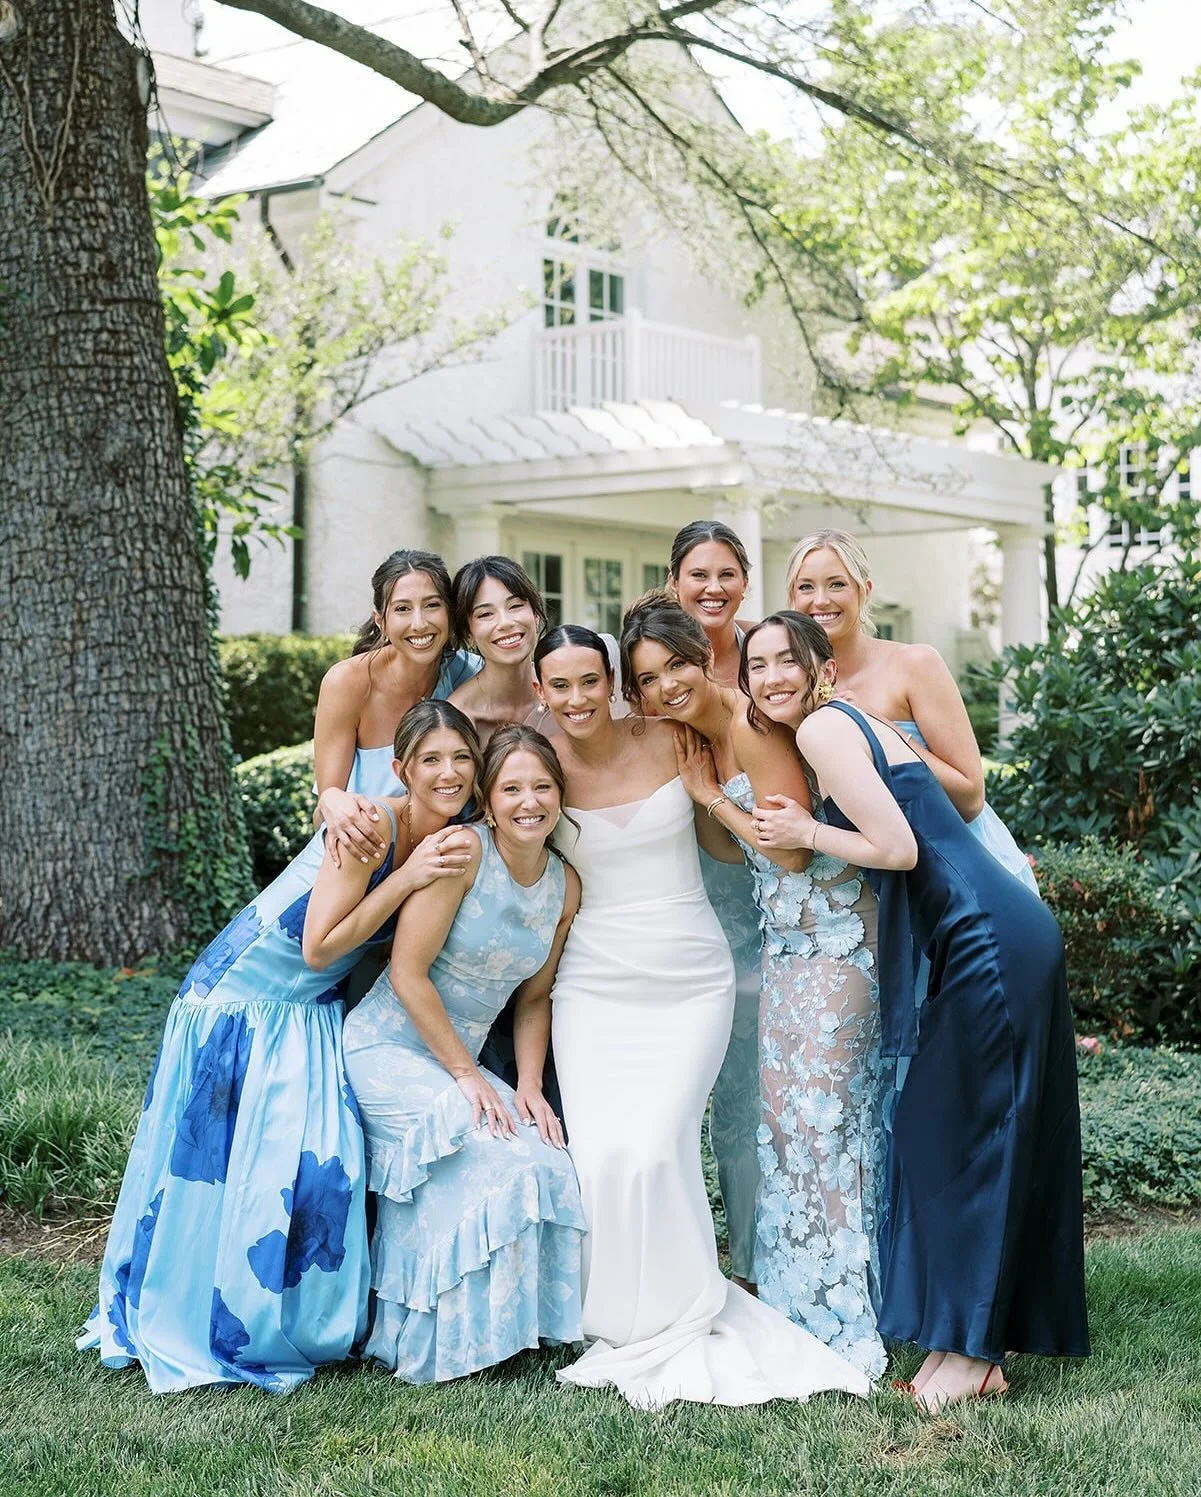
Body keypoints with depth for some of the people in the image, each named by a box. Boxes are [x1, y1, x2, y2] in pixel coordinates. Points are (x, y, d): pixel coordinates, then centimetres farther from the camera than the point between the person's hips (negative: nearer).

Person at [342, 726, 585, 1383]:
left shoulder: (564, 883, 2)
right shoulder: (462, 851, -18)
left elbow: (533, 997, 12)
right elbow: (408, 973, -19)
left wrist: (529, 1087, -2)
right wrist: (467, 1076, -15)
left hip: (459, 1061, 7)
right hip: (390, 1050, -6)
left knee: (546, 1165, -13)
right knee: (496, 1163, -22)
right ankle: (442, 1344, -5)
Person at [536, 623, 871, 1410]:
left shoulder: (669, 740, -2)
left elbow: (726, 839, 12)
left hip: (691, 980, -1)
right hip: (595, 984, 1)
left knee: (655, 1145, -14)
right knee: (601, 1153, -12)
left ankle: (679, 1323, 4)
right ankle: (627, 1324, 8)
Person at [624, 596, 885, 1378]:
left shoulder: (752, 724, -18)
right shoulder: (696, 735, 9)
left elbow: (791, 848, -20)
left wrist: (710, 795, -13)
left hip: (836, 928, -9)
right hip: (788, 935, 9)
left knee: (822, 1109, -6)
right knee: (785, 1109, 12)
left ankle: (845, 1316, 3)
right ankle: (801, 1301, 22)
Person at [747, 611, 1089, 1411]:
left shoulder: (823, 725, -10)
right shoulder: (857, 723, 18)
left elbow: (896, 848, -17)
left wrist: (806, 833, -2)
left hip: (990, 943, -10)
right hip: (1006, 935, 10)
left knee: (960, 1138, -2)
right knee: (995, 1138, 13)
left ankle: (968, 1348, 6)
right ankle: (994, 1333, 21)